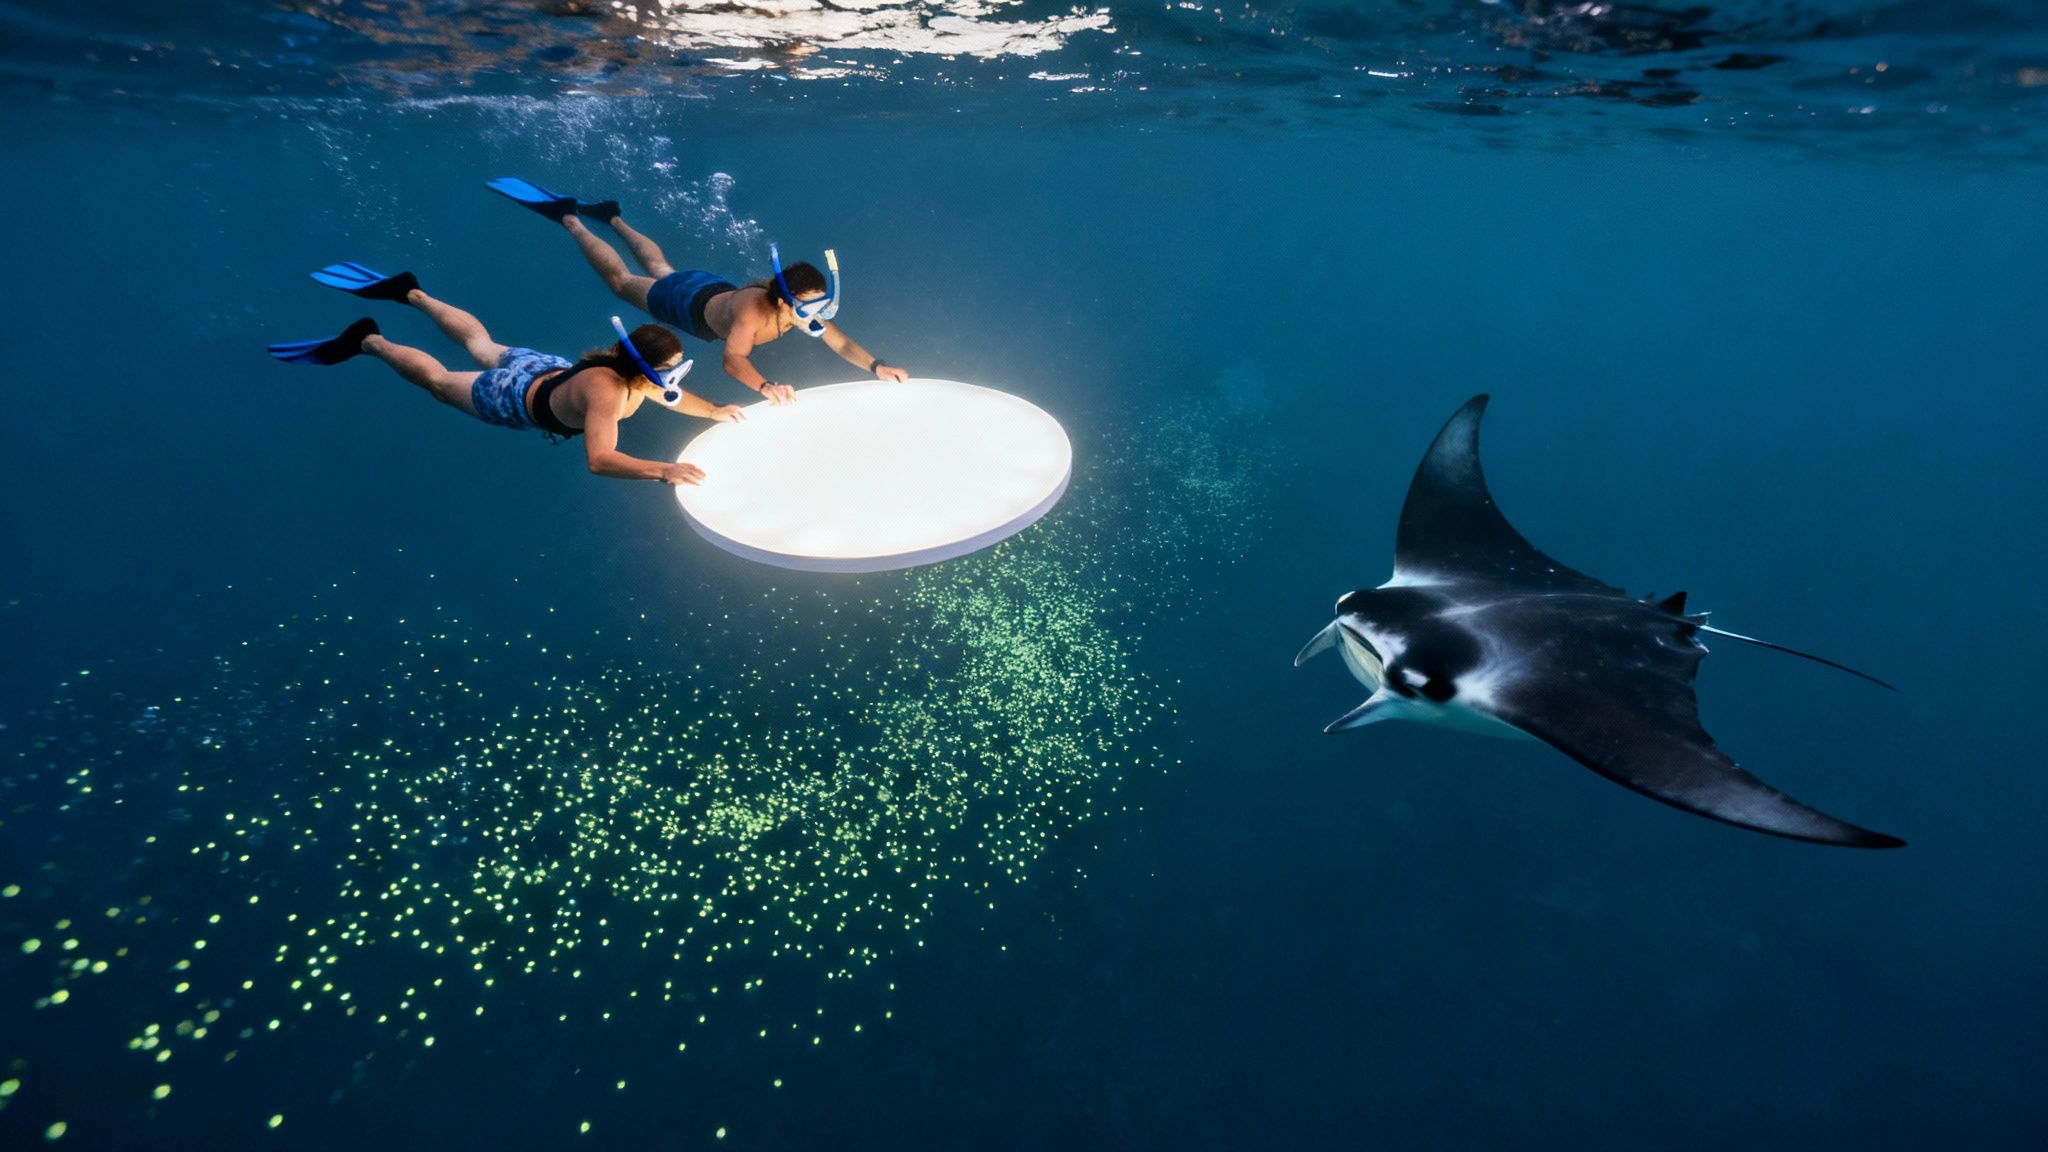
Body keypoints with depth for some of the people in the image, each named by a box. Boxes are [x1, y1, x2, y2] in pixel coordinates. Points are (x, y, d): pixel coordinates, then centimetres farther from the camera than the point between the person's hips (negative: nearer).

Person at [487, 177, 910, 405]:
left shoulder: (806, 307, -32)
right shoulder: (752, 312, -49)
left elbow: (842, 343, -34)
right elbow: (732, 360, -60)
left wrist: (876, 366, -52)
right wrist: (765, 386, -79)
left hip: (718, 289, 6)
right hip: (690, 304, -6)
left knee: (660, 268, 35)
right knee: (621, 280, 21)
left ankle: (613, 216, 58)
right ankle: (569, 217, 41)